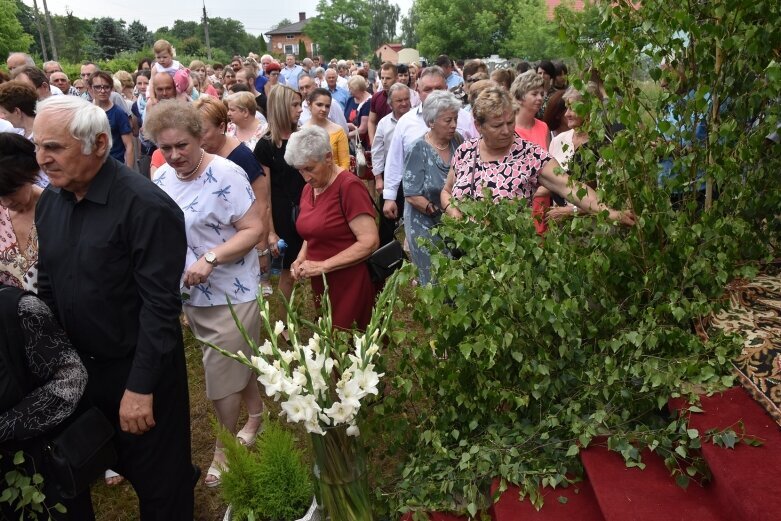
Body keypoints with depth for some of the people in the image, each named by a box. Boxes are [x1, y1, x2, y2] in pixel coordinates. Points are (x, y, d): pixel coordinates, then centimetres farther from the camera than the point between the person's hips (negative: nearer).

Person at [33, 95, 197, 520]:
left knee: (158, 476, 12)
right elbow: (47, 284, 9)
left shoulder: (147, 207, -23)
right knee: (124, 462, 25)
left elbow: (160, 306, -23)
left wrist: (141, 387, -21)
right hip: (77, 367, 7)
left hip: (137, 370, -7)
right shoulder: (49, 201, 0)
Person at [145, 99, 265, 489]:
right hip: (189, 294, 6)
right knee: (235, 362, 21)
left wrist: (209, 259, -29)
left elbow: (254, 229, -20)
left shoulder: (225, 175, -18)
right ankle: (256, 414, 43)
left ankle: (223, 449, 25)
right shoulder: (162, 178, 3)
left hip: (229, 293, -6)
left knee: (222, 373, 4)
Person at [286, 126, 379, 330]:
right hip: (321, 285, 7)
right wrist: (302, 257, 3)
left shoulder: (349, 186, -15)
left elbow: (369, 242, -21)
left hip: (351, 285, -7)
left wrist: (322, 265, -19)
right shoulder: (308, 189, 9)